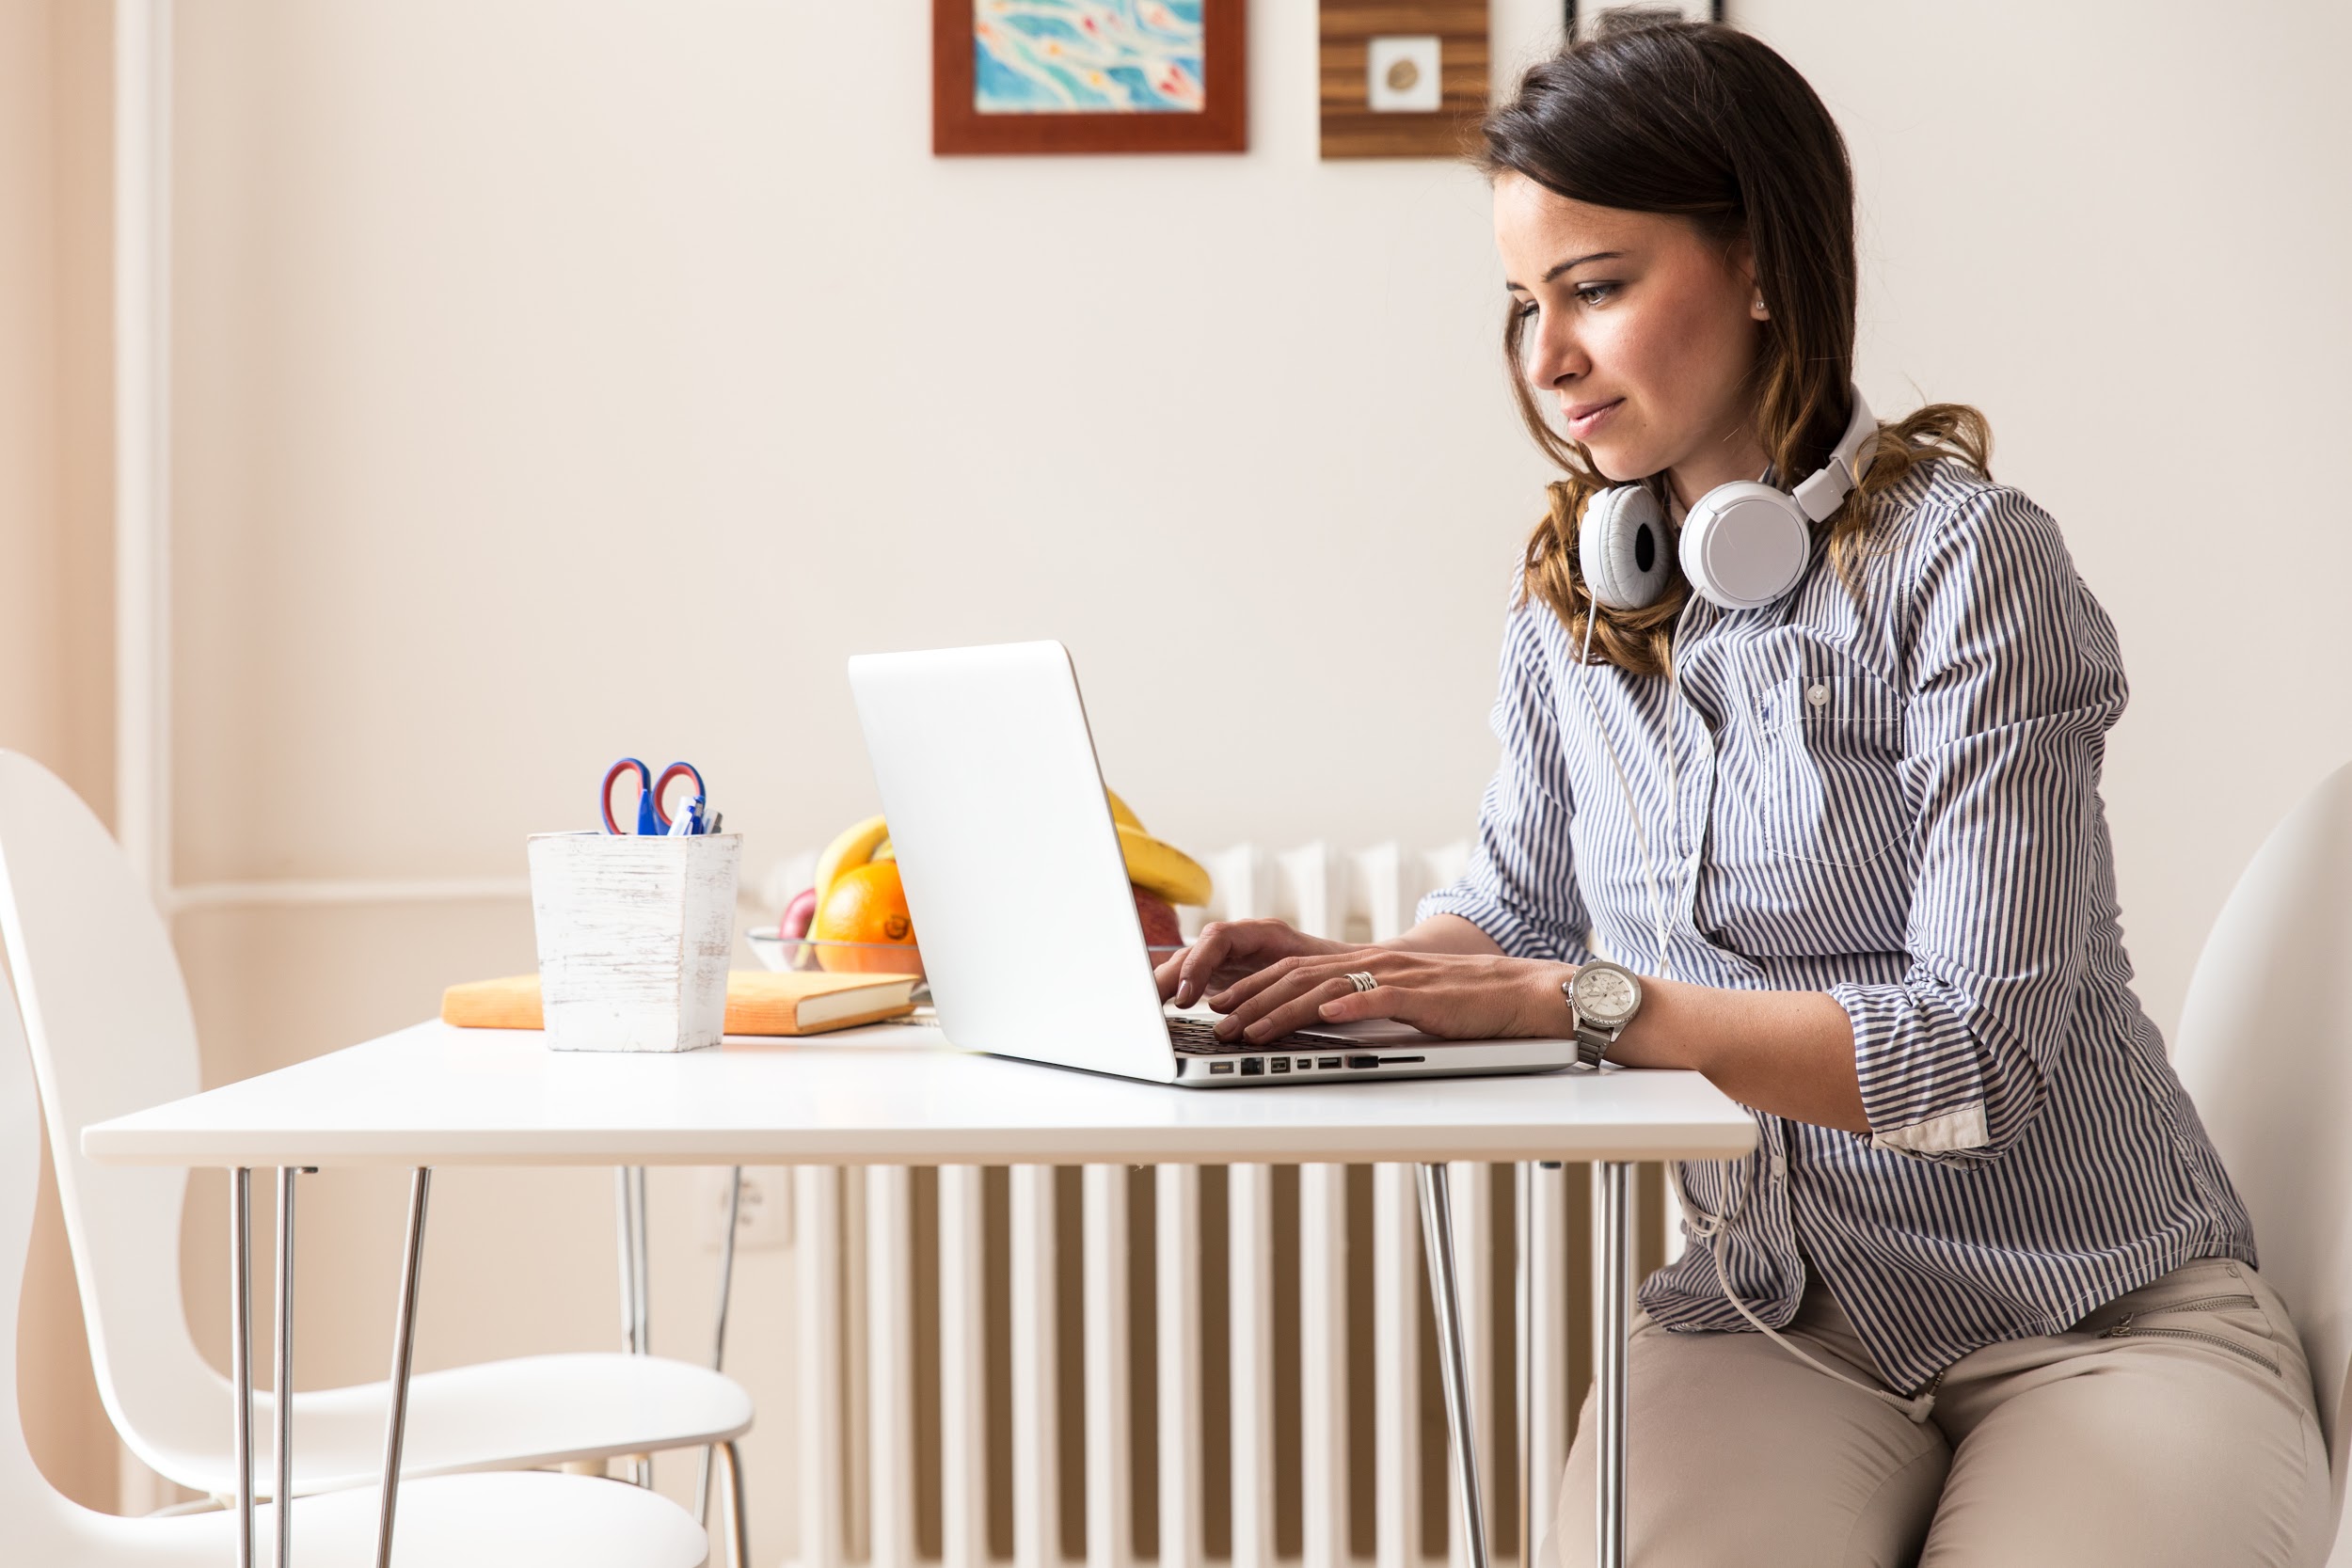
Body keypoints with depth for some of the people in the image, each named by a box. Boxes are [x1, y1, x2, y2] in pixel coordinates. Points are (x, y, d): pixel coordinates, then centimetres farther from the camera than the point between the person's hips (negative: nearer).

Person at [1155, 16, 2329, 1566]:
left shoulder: (1966, 564, -13)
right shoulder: (1571, 596, 6)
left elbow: (1979, 1051, -19)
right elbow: (1523, 900, 20)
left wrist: (1573, 1000, -24)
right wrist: (1367, 973, -2)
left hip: (2093, 1315, -3)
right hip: (1770, 1313, 3)